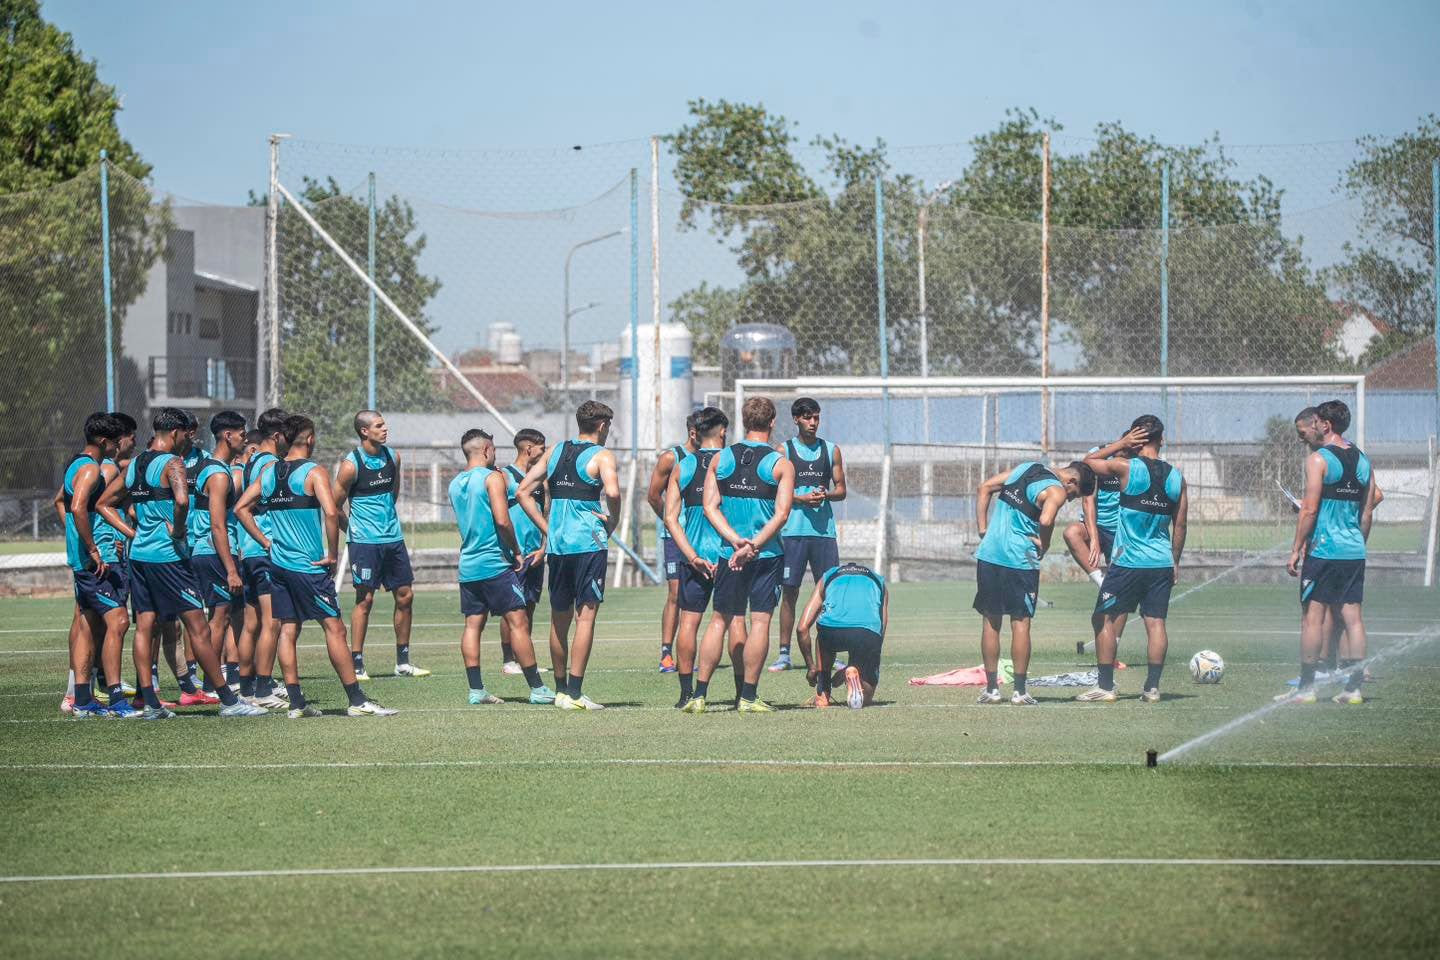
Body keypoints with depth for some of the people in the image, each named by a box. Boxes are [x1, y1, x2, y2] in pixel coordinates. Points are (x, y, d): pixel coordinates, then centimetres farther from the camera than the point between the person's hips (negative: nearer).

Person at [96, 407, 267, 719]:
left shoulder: (134, 465, 12)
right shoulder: (172, 463, -12)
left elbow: (104, 503, 18)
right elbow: (181, 500, -31)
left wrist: (133, 533, 13)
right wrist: (178, 530, -14)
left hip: (139, 554, 8)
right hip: (168, 556, -8)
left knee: (144, 627, 8)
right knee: (198, 627, -4)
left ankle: (150, 704, 7)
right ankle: (228, 701, -2)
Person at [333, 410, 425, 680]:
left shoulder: (392, 457, 7)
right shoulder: (351, 465, -12)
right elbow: (334, 507, -5)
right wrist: (355, 530, 2)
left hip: (393, 537, 6)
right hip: (365, 543, -6)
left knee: (405, 595, 6)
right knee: (365, 599, -6)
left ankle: (403, 662, 16)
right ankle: (356, 664, 0)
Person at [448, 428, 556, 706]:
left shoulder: (455, 485, 14)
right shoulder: (492, 477, -9)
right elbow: (502, 520, -17)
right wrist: (517, 552, -6)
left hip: (467, 566, 7)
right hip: (495, 564, -7)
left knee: (473, 625, 7)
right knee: (518, 622, -4)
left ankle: (476, 690, 3)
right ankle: (537, 688, -5)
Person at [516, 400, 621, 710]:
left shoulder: (556, 452, 13)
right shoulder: (601, 456, -4)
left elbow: (523, 492, 11)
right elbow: (612, 491, -24)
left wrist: (547, 529, 10)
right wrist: (612, 522, -5)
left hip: (557, 543, 6)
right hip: (589, 542, -6)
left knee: (559, 618, 15)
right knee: (586, 615, -5)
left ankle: (561, 689, 23)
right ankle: (574, 693, -10)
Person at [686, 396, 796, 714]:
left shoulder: (720, 459, 5)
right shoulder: (781, 464, -5)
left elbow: (710, 507, -1)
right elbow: (781, 513, -13)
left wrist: (737, 541, -7)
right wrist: (753, 546, -15)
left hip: (730, 553, 3)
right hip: (767, 554, -3)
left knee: (721, 620, 11)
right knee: (760, 621, 0)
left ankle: (699, 694, 8)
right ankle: (748, 696, -2)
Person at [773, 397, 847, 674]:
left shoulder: (831, 450, 11)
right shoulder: (784, 451, 4)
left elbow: (841, 490, 12)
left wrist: (825, 495, -9)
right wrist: (802, 499, -14)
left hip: (824, 530, 2)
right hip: (793, 529, -2)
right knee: (789, 591, -2)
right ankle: (784, 653, 3)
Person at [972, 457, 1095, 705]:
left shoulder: (1027, 467, 14)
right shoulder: (1056, 491, -8)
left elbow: (984, 489, 16)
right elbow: (1045, 521, -27)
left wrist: (983, 530, 12)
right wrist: (1043, 547, -8)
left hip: (989, 553, 6)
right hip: (1020, 561, -6)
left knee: (990, 621, 11)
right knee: (1021, 623, 4)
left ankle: (991, 688, 12)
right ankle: (1019, 691, 5)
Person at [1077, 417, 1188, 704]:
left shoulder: (1126, 467, -10)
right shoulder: (1176, 477, 4)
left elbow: (1089, 461, 5)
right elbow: (1180, 525, 9)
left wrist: (1121, 444, 6)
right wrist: (1175, 562, 18)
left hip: (1128, 561, -4)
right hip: (1162, 562, 4)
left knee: (1109, 621, 4)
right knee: (1156, 623, 5)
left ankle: (1105, 686, 4)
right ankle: (1152, 687, 4)